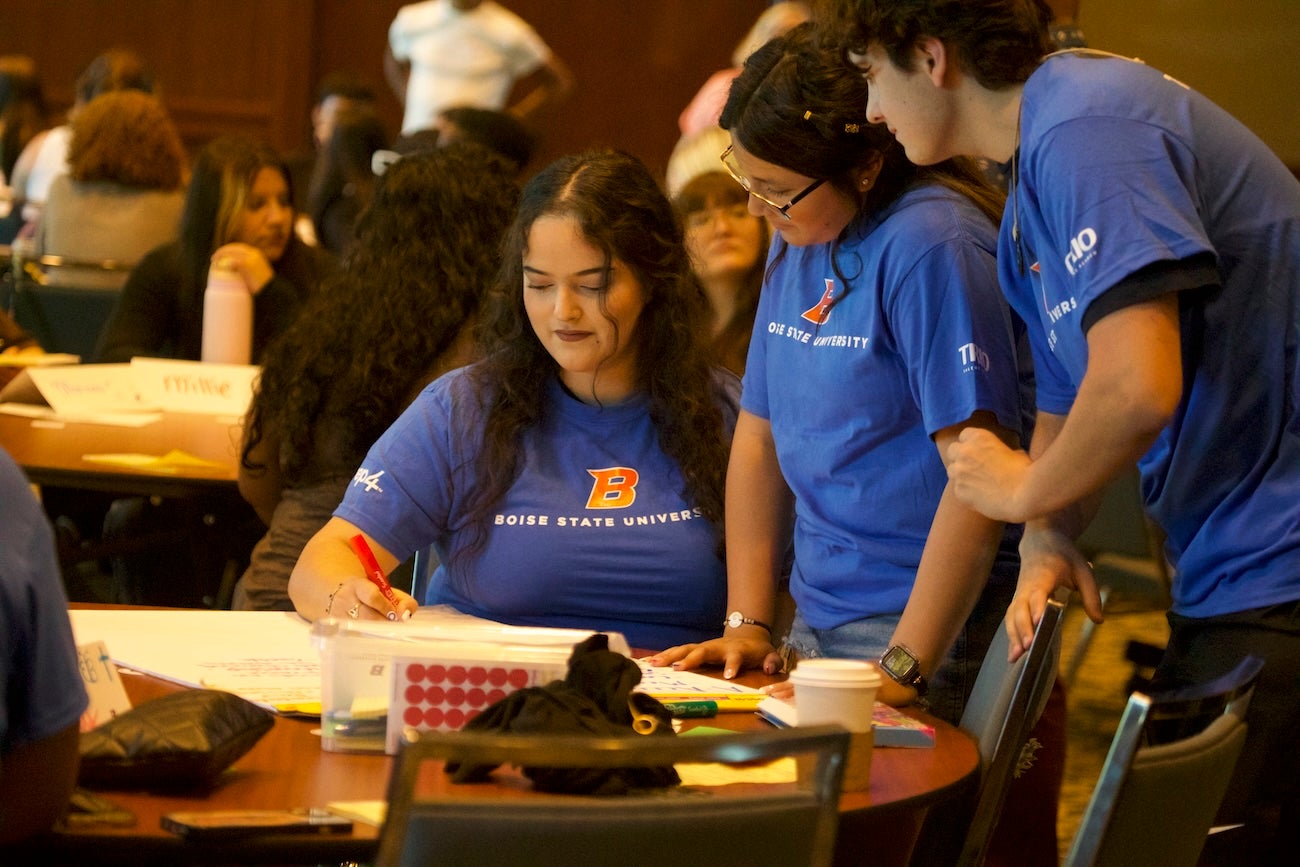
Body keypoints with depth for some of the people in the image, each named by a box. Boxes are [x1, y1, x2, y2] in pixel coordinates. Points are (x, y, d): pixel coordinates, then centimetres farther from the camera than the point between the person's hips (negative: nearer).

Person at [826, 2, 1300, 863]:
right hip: (1227, 585, 10)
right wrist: (1049, 539, 1)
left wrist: (1026, 491, -8)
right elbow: (1068, 400, 21)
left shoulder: (1085, 129, -17)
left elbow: (1137, 388, -27)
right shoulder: (1027, 211, 16)